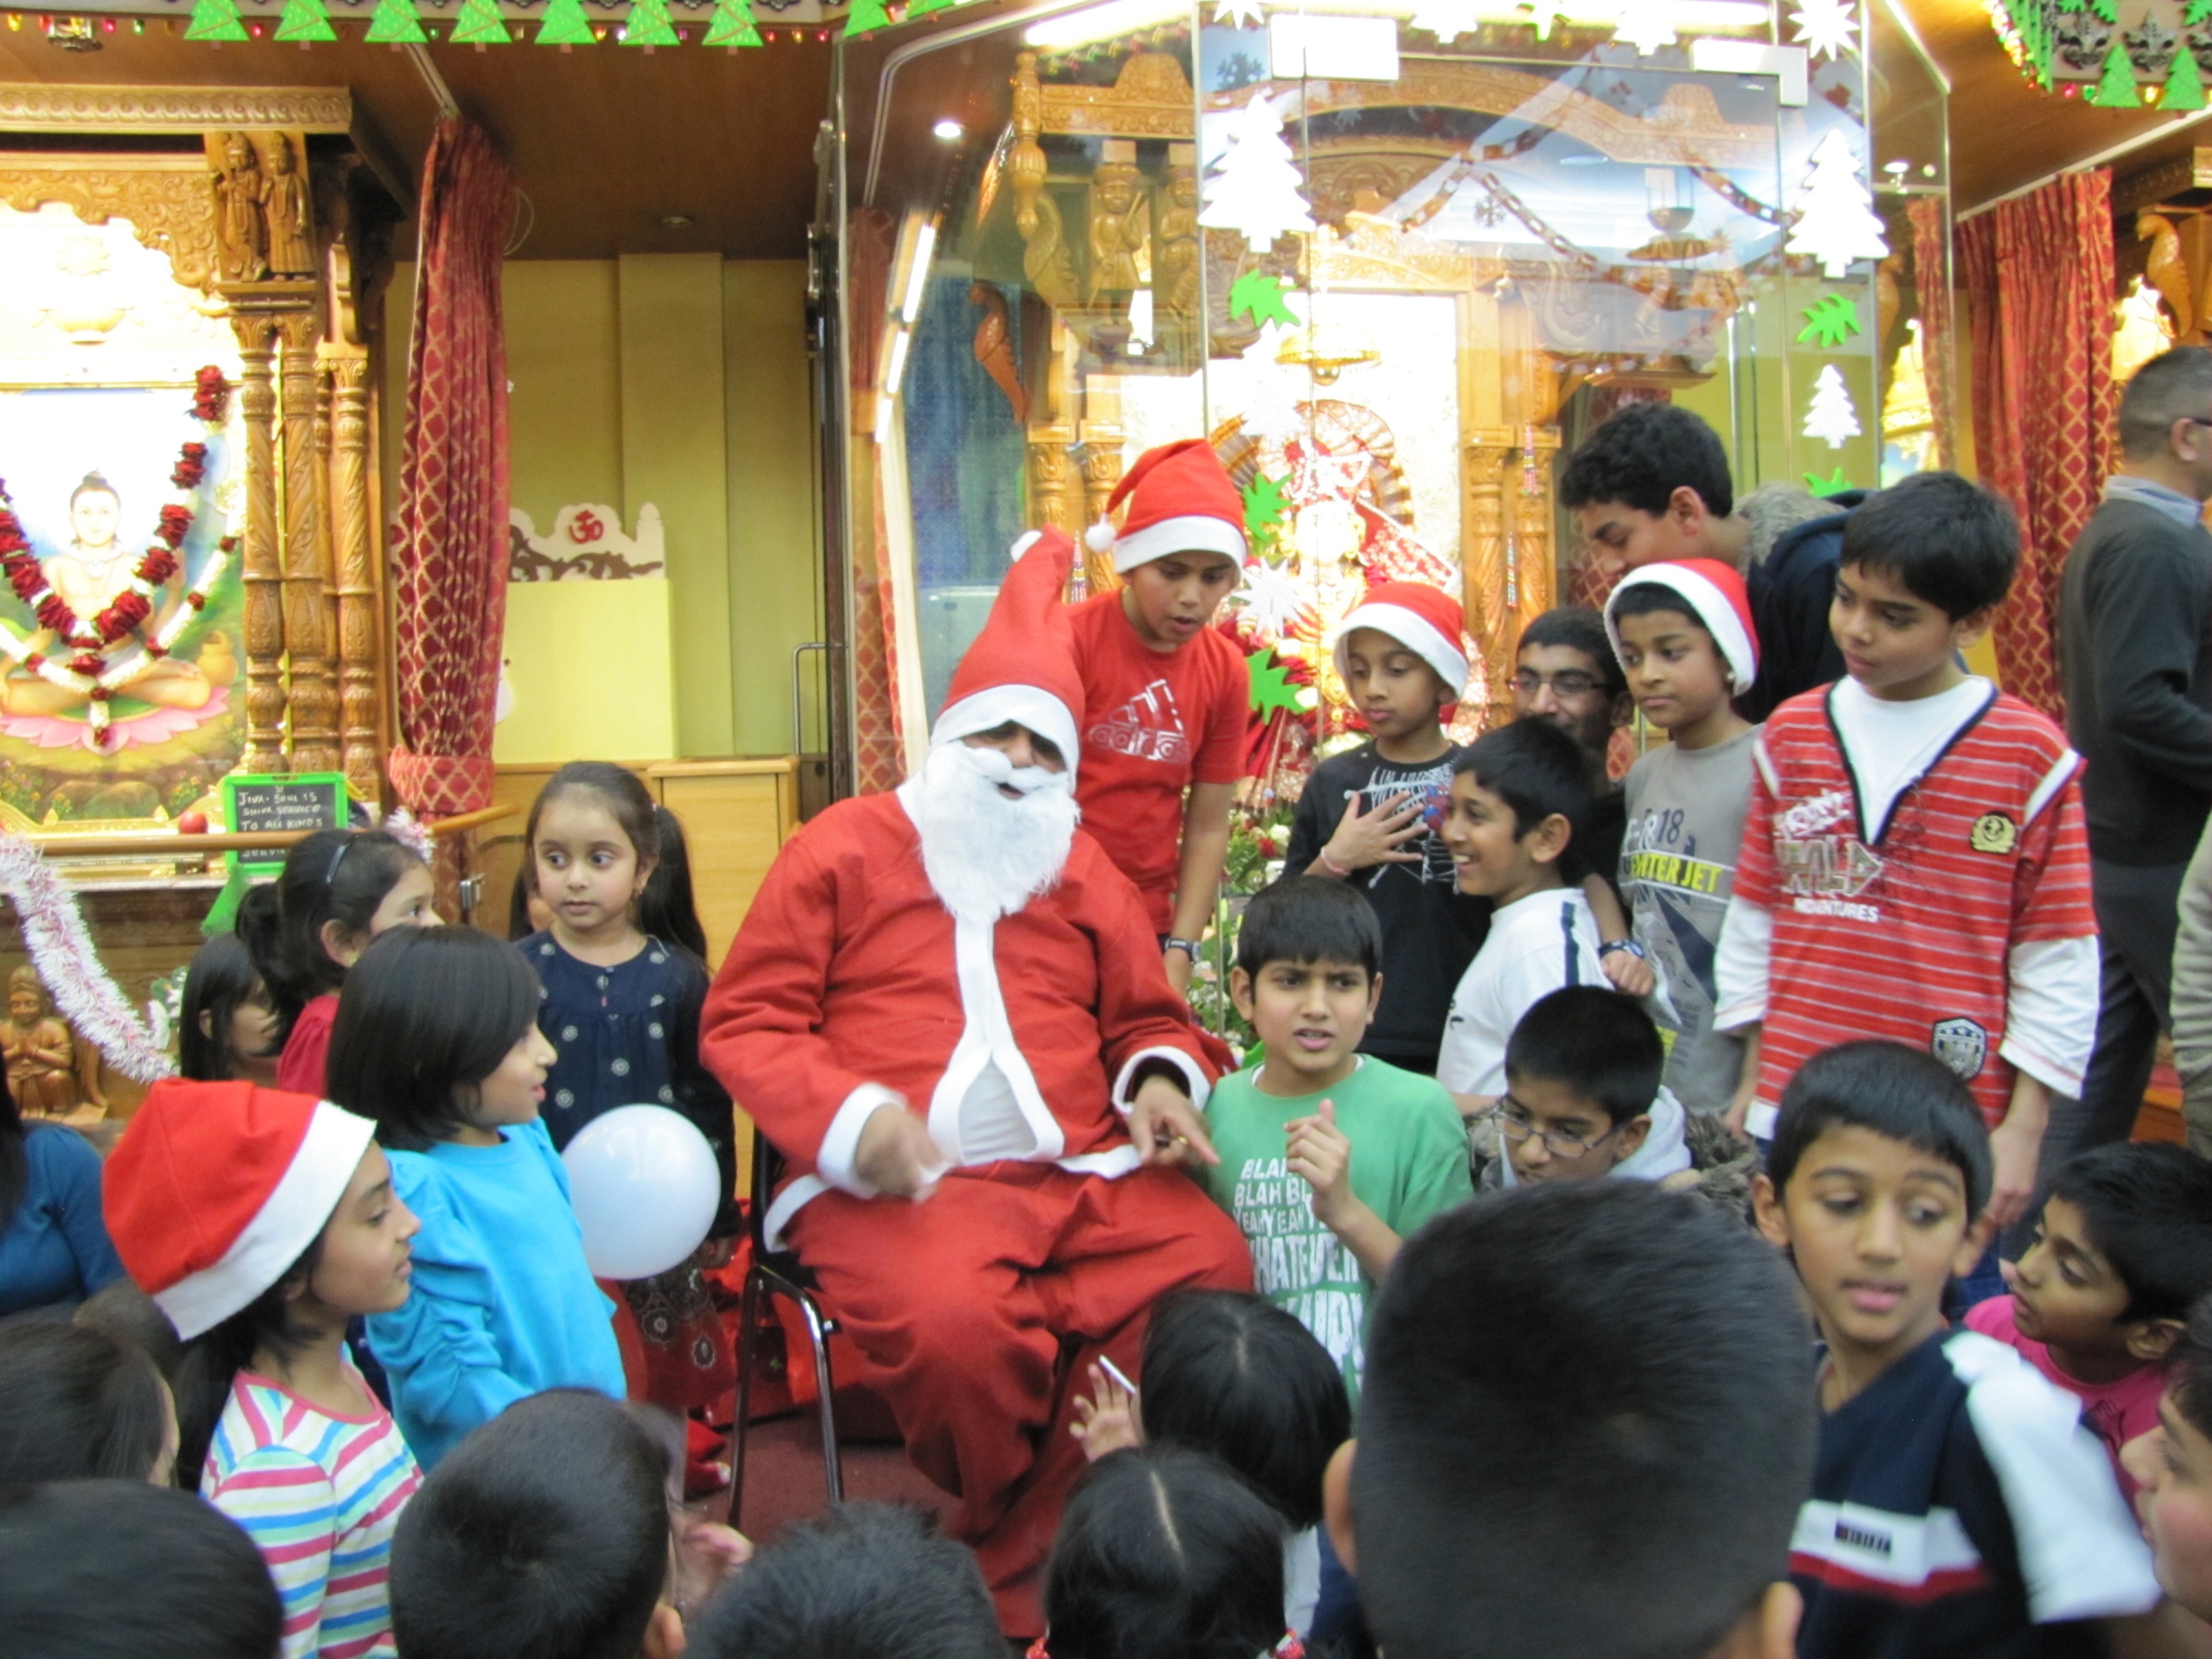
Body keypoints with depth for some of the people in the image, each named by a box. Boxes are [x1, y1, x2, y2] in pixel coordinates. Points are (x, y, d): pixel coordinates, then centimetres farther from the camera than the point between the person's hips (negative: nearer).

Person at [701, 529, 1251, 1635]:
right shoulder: (845, 847, 9)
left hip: (1082, 1171, 4)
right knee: (953, 1323, -36)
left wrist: (1160, 1079, 5)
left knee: (1214, 1269, -24)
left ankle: (1017, 1572, -10)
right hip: (900, 1181, -4)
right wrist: (849, 1117, -13)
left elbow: (1146, 1019, 29)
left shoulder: (1084, 871, 22)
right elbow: (744, 1023, 4)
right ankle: (1017, 1537, 1)